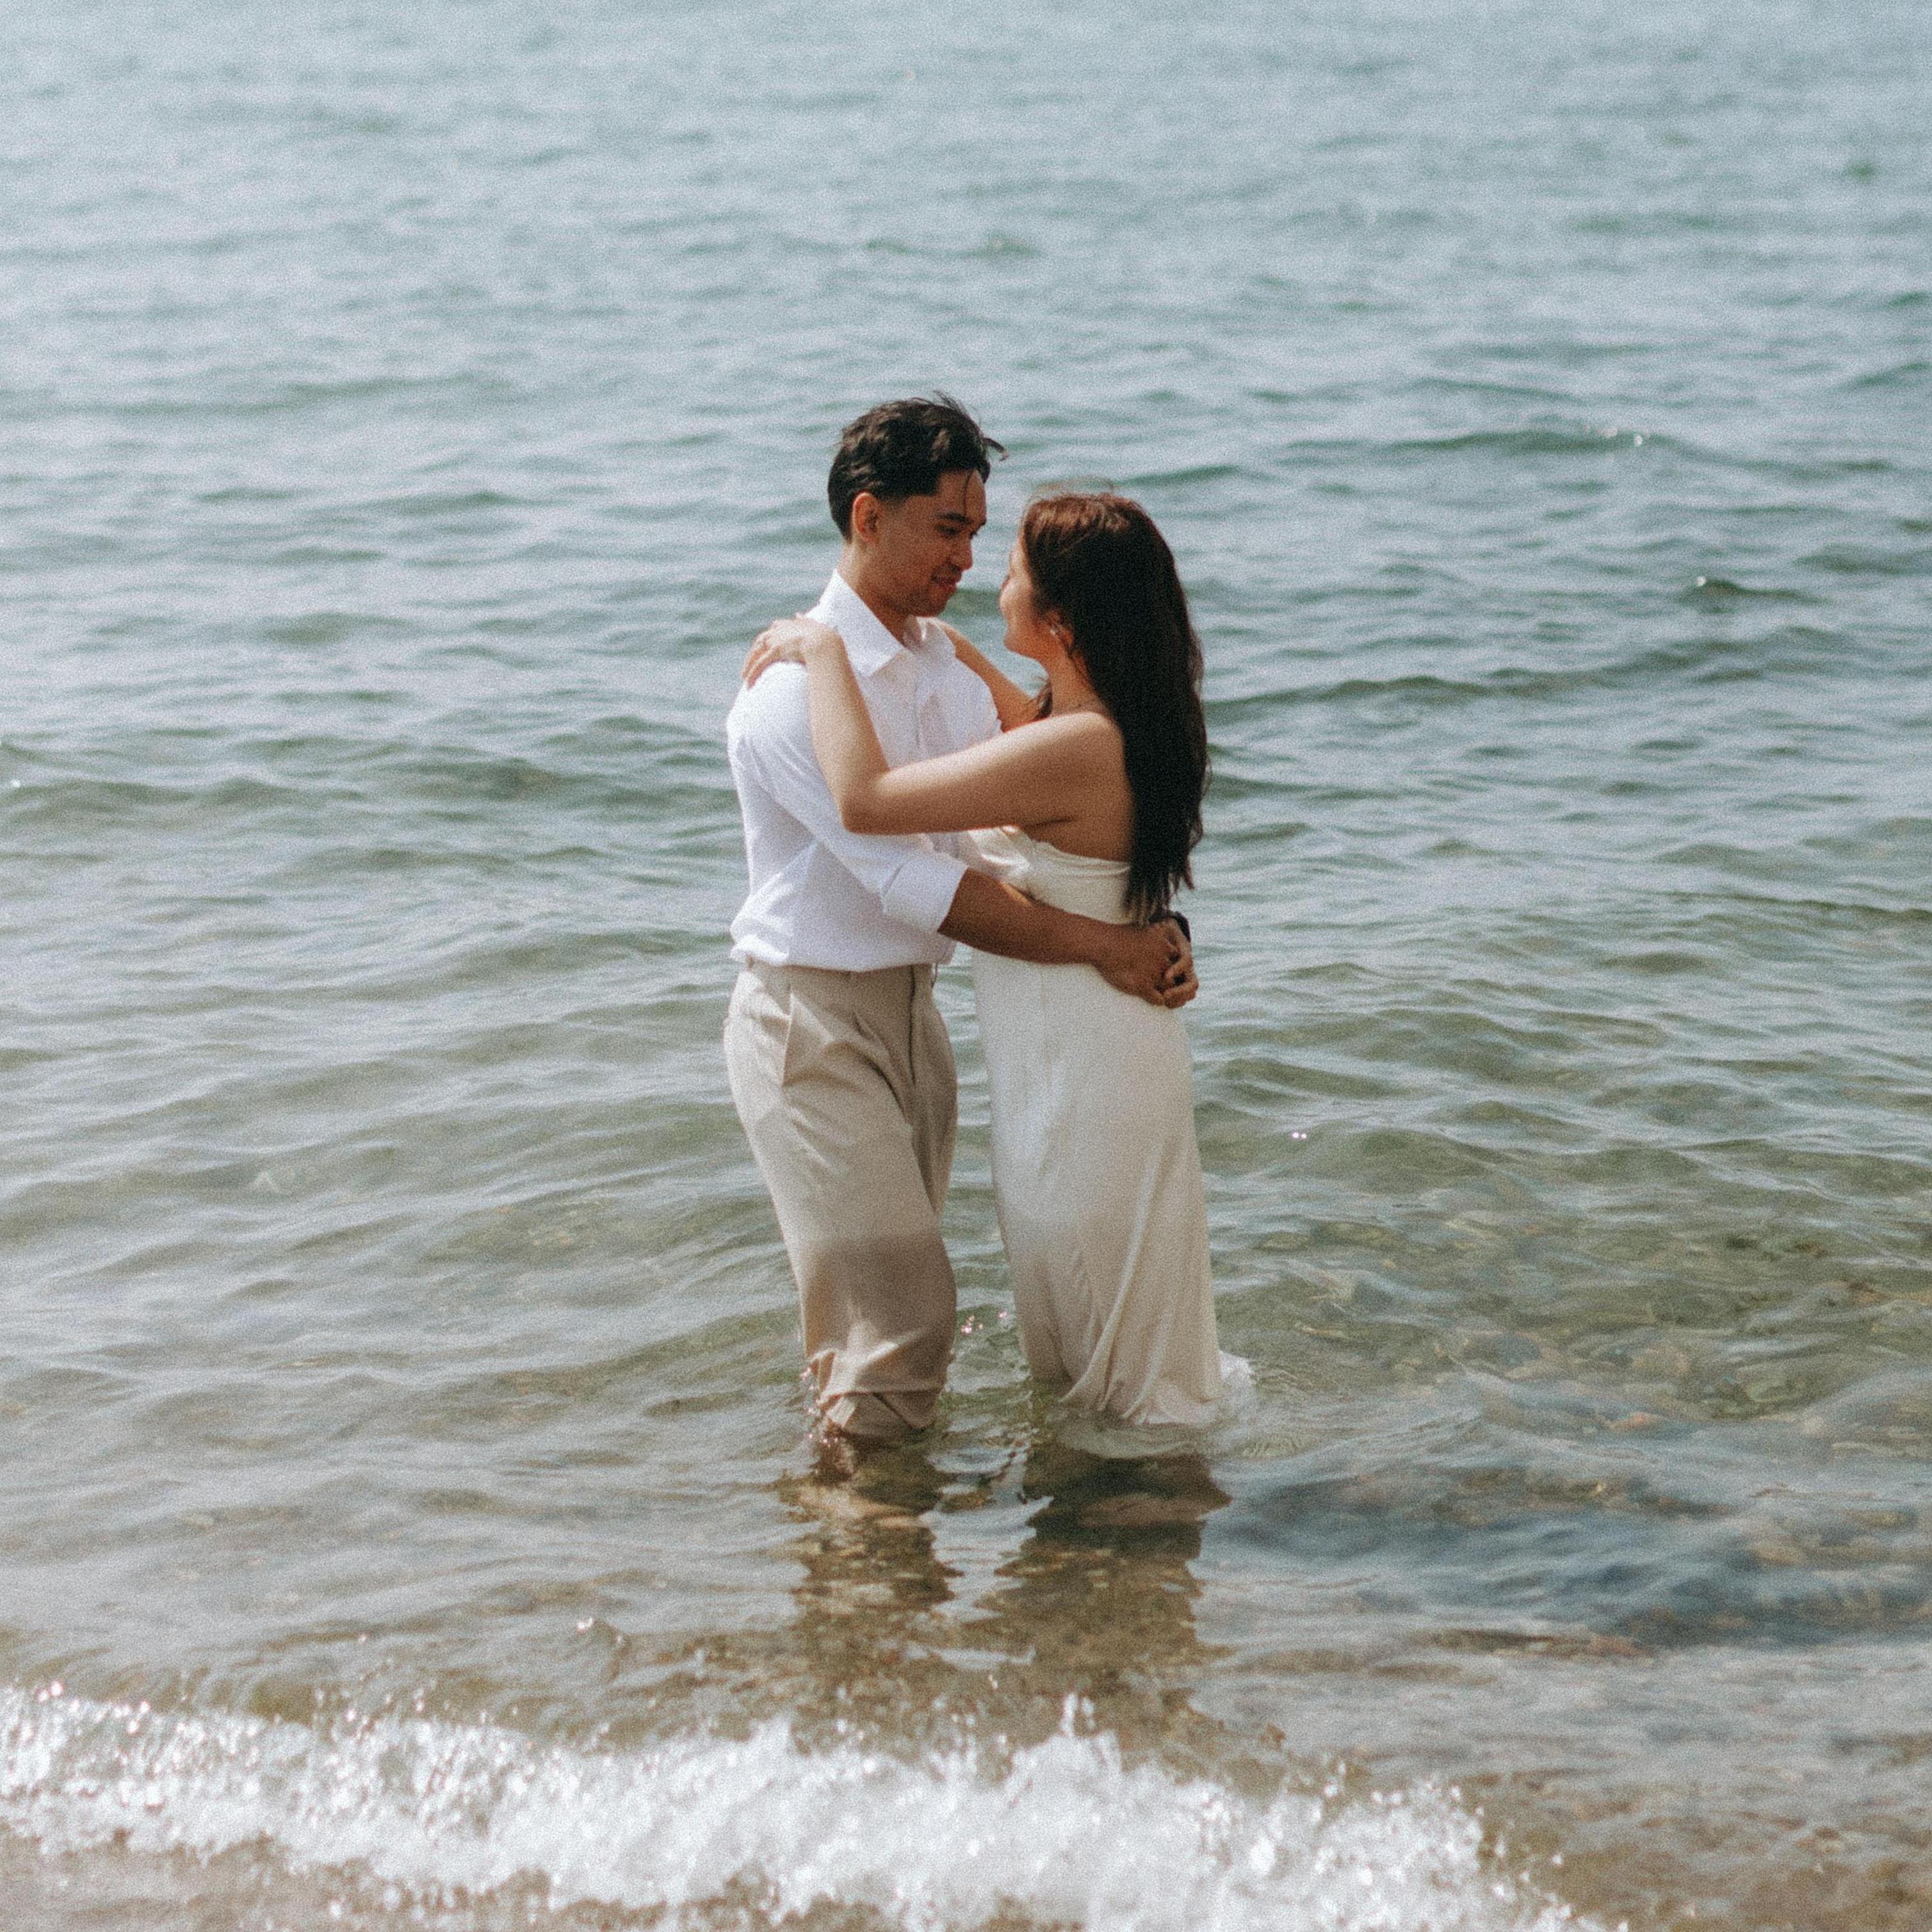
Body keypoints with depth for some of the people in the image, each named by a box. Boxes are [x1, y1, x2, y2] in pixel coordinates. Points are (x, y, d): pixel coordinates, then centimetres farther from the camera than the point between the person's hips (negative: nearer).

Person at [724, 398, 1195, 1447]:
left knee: (889, 1302, 16)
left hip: (910, 1005, 8)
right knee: (904, 1318, -10)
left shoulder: (948, 665, 8)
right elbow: (913, 883, -24)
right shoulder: (795, 689, -20)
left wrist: (1149, 931, -13)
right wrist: (1101, 946, -24)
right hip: (809, 1021, -8)